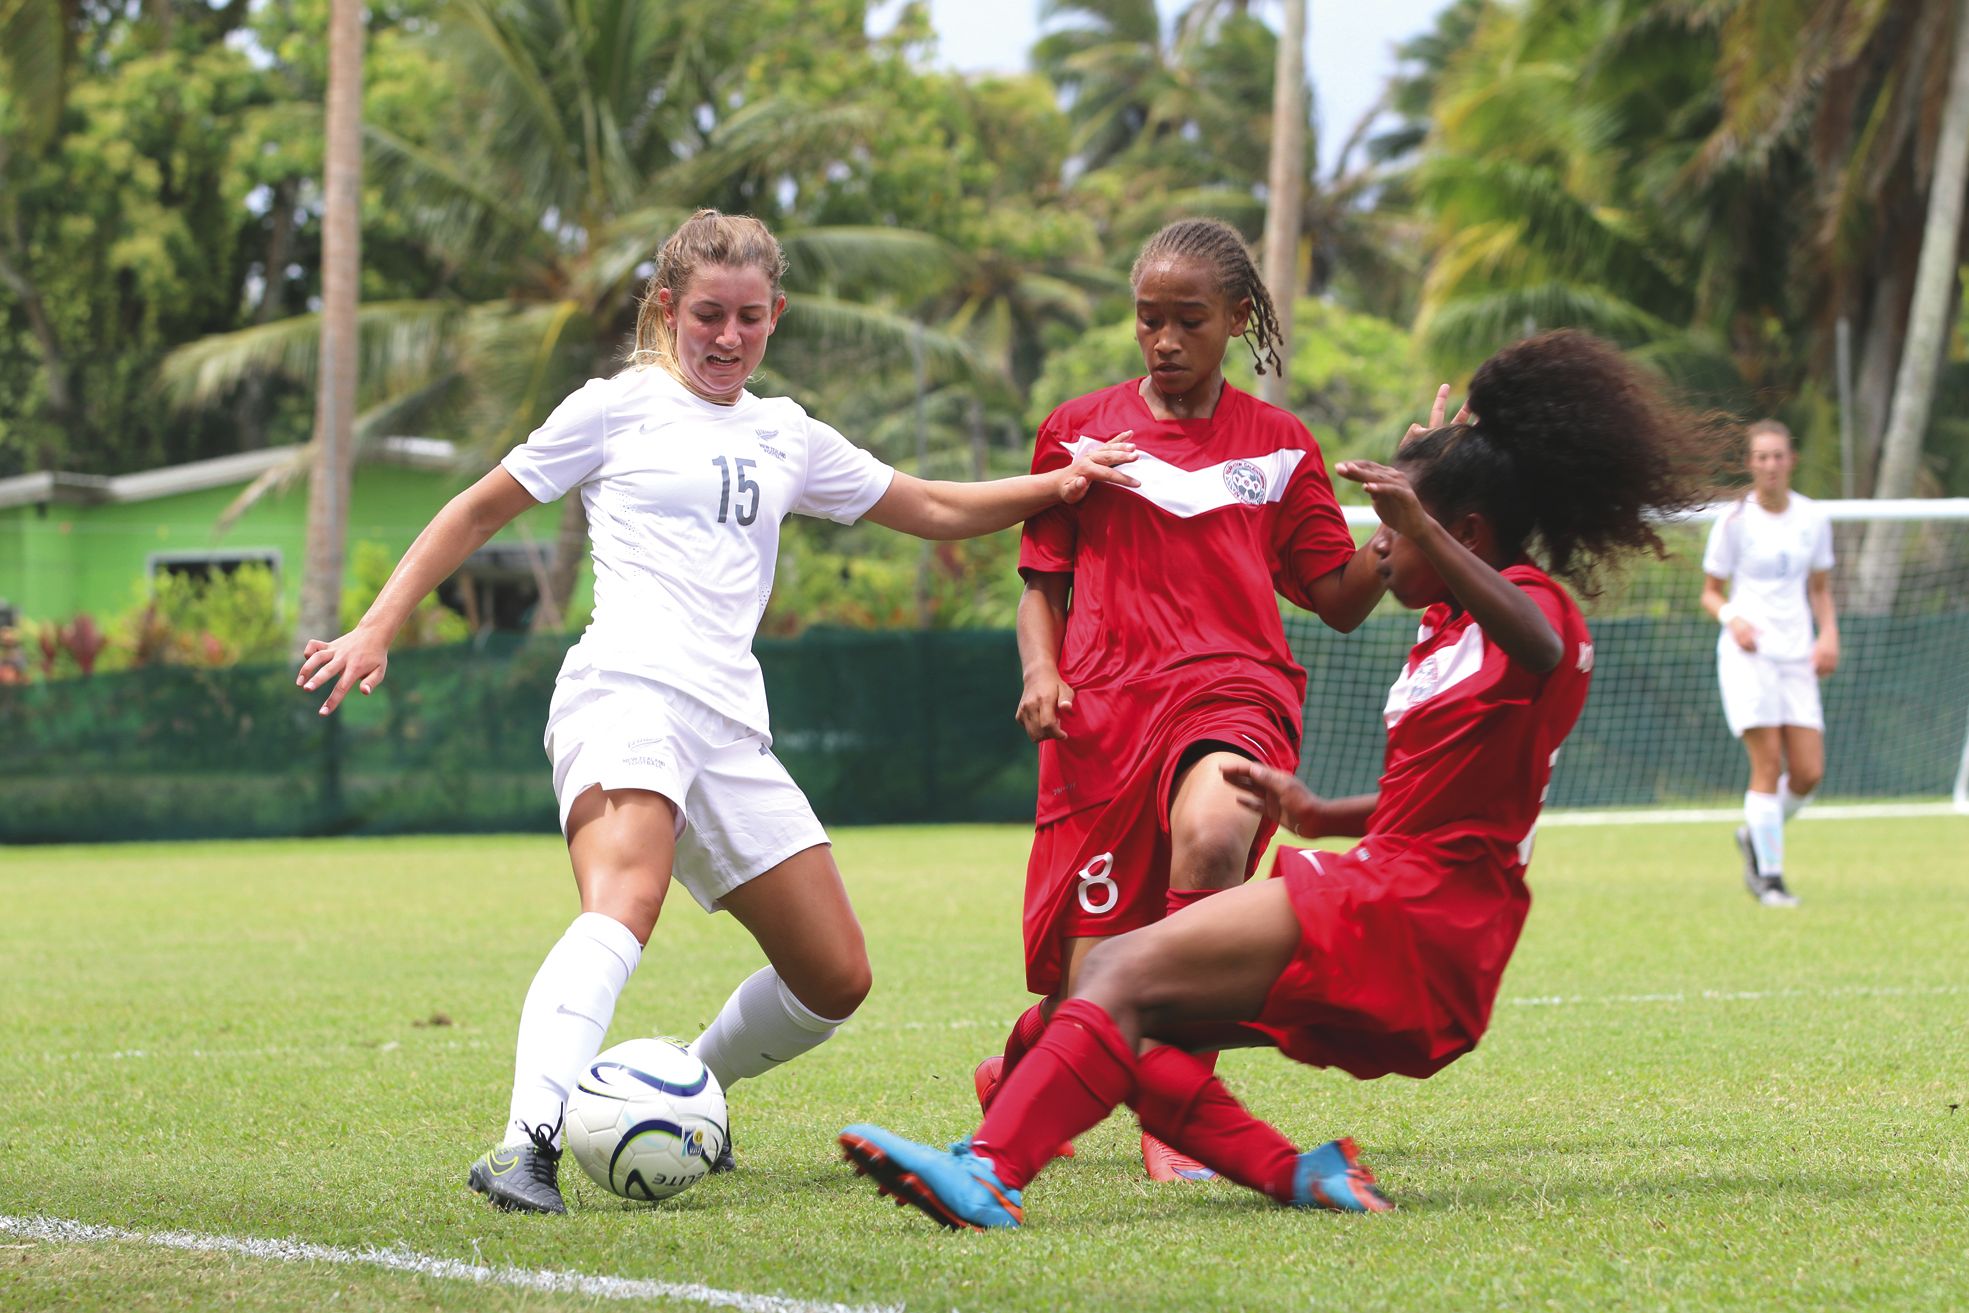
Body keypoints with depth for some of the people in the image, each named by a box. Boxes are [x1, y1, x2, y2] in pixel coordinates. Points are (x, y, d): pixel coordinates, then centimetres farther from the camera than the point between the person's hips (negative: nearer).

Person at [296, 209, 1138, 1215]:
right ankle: (527, 1145, -50)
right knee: (623, 912, -35)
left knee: (833, 981, 5)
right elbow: (479, 510, 15)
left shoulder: (787, 437, 24)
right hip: (625, 685, -6)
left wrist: (1059, 485, 17)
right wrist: (375, 631, 6)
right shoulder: (620, 408, 11)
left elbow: (935, 510, 31)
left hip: (729, 721, 7)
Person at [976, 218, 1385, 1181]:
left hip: (1232, 687, -1)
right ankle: (1018, 1068, 37)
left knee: (1213, 832, -38)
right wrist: (1041, 671, -2)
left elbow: (1342, 602, 12)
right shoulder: (1079, 431, 13)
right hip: (1103, 707, 1)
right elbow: (1041, 585, 17)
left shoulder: (1277, 444, 13)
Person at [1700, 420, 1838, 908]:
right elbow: (1711, 593, 4)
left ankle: (1754, 834, 24)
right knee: (1768, 764, -13)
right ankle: (1769, 875, -5)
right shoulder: (1734, 521, -1)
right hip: (1748, 651, -4)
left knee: (1809, 774, -4)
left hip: (1797, 655, 4)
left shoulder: (1813, 518, 8)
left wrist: (1829, 634, 2)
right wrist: (1731, 618, -17)